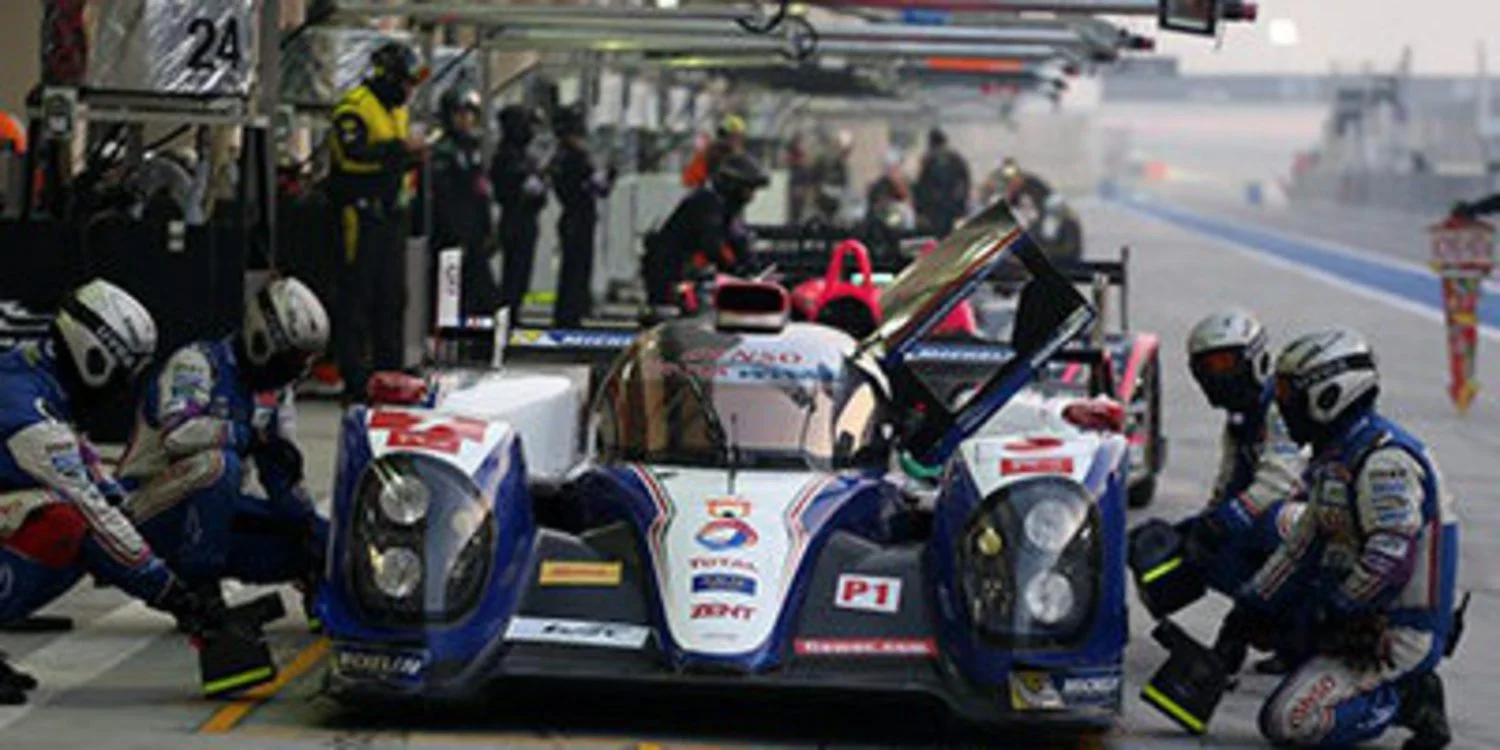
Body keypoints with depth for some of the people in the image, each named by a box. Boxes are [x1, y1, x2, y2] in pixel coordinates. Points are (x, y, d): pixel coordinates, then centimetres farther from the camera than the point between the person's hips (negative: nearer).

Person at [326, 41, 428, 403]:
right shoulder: (354, 107, -11)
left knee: (392, 294, 11)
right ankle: (353, 377, -5)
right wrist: (398, 148, -24)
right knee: (357, 294, -6)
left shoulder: (396, 110, 18)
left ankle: (390, 369, 17)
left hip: (391, 212, 9)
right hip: (361, 211, -9)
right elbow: (352, 155, -23)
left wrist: (413, 156, 5)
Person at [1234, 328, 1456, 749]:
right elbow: (1306, 543, 18)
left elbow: (1390, 560, -27)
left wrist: (1335, 614, -17)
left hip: (1398, 636, -10)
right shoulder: (1336, 459, 13)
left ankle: (1407, 702, -5)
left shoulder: (1384, 461, -20)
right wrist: (1250, 607, 14)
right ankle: (1410, 695, 10)